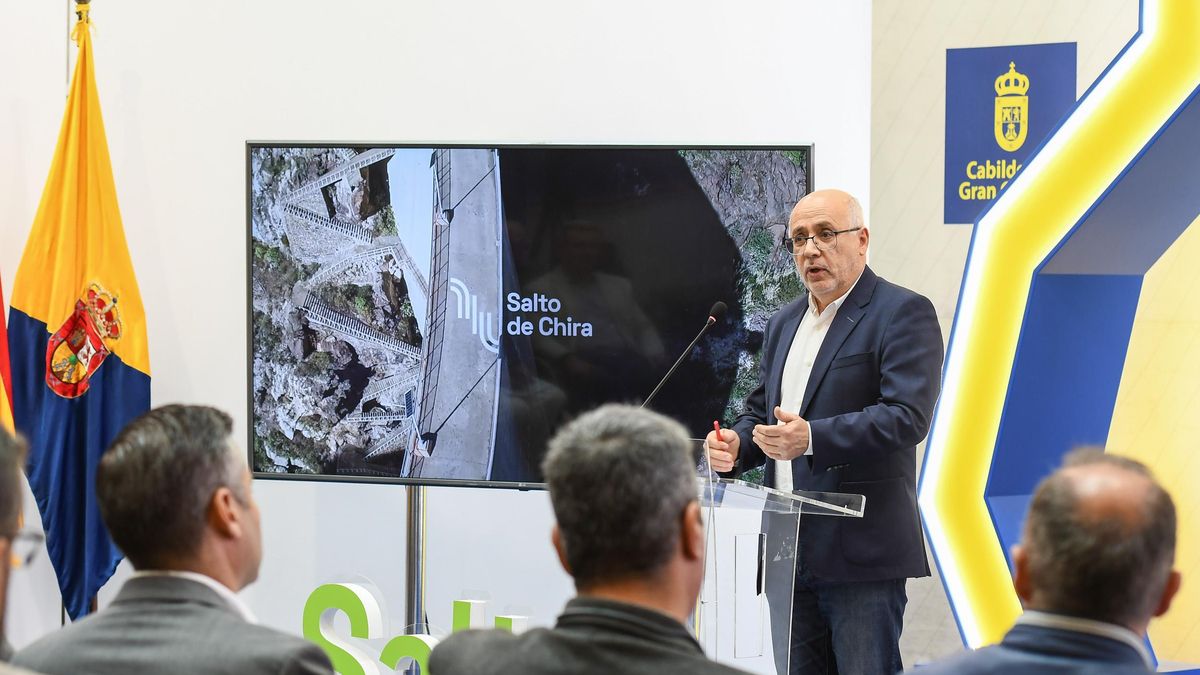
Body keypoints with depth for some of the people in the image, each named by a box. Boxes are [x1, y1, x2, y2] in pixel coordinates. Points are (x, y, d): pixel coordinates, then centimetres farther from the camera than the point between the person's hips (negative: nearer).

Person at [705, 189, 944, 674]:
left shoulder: (903, 313, -7)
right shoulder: (784, 323, 18)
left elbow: (908, 415, -18)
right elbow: (760, 410, 26)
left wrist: (813, 437, -29)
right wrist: (736, 445, 2)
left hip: (861, 555, -8)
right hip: (790, 554, 8)